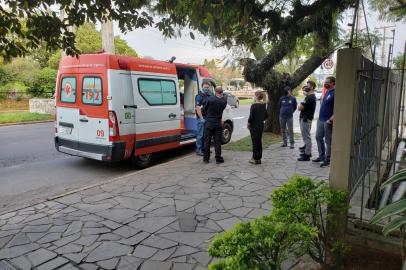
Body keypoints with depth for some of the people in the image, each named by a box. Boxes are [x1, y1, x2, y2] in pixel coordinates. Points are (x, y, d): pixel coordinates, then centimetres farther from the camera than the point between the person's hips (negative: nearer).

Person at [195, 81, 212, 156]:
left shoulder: (210, 96, 16)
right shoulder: (199, 96, -7)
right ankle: (198, 150, 3)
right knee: (200, 134, -3)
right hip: (201, 118, -7)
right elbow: (197, 108, -14)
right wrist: (201, 118, -20)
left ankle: (204, 148, 22)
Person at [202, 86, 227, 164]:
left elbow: (204, 109, -2)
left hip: (209, 123, -2)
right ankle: (218, 158, 10)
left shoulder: (210, 99, -13)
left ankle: (206, 158, 13)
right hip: (218, 123, 2)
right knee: (217, 141, 7)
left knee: (207, 141, 7)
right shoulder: (224, 101, -4)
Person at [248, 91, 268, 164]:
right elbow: (266, 115, 12)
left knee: (255, 142, 0)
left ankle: (255, 159, 6)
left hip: (254, 126, -7)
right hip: (261, 125, 7)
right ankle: (259, 158, 18)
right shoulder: (264, 105, 5)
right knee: (259, 141, 13)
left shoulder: (254, 106, -17)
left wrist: (248, 123, -2)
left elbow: (251, 116, -17)